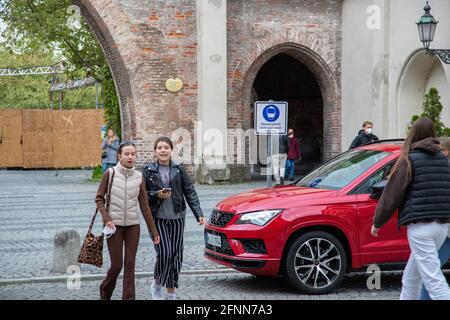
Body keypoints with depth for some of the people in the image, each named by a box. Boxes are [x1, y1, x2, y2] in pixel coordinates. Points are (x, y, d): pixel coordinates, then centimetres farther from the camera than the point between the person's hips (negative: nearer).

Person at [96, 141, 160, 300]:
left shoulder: (139, 177, 2)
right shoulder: (110, 173, -6)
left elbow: (144, 206, 5)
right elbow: (99, 198, -1)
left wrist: (153, 230, 4)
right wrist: (106, 218, -15)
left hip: (133, 226, 2)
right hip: (114, 226, -2)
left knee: (130, 265, 1)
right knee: (116, 265, 1)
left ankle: (129, 298, 8)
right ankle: (105, 292, 28)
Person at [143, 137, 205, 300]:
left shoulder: (179, 170, 5)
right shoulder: (148, 170, 1)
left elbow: (190, 192, 4)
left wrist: (198, 214, -4)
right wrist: (156, 195, -15)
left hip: (177, 218, 3)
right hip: (157, 218, -2)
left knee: (176, 255, 5)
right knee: (164, 253, -14)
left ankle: (171, 292, 18)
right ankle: (157, 284, 12)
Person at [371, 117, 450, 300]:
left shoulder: (409, 160, -5)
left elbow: (392, 195, -4)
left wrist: (377, 222, 6)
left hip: (420, 226, -7)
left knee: (433, 280, -8)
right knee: (411, 277, 20)